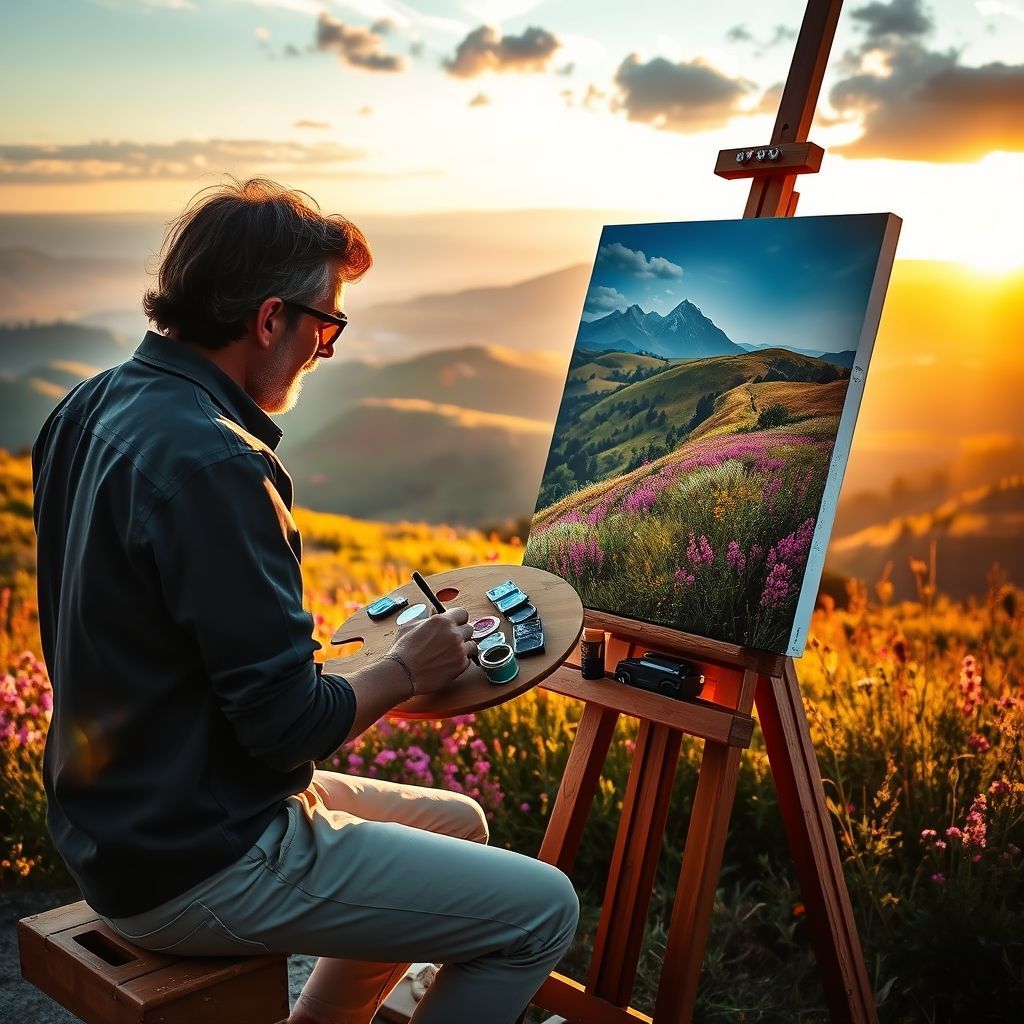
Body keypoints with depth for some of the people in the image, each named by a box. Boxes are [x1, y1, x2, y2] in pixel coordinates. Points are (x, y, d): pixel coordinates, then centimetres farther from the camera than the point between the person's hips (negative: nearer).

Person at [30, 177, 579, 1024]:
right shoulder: (211, 464, -27)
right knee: (542, 909, -2)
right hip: (198, 872, -10)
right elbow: (289, 727, -25)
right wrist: (406, 671, -7)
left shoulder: (89, 409, 3)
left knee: (457, 823, 22)